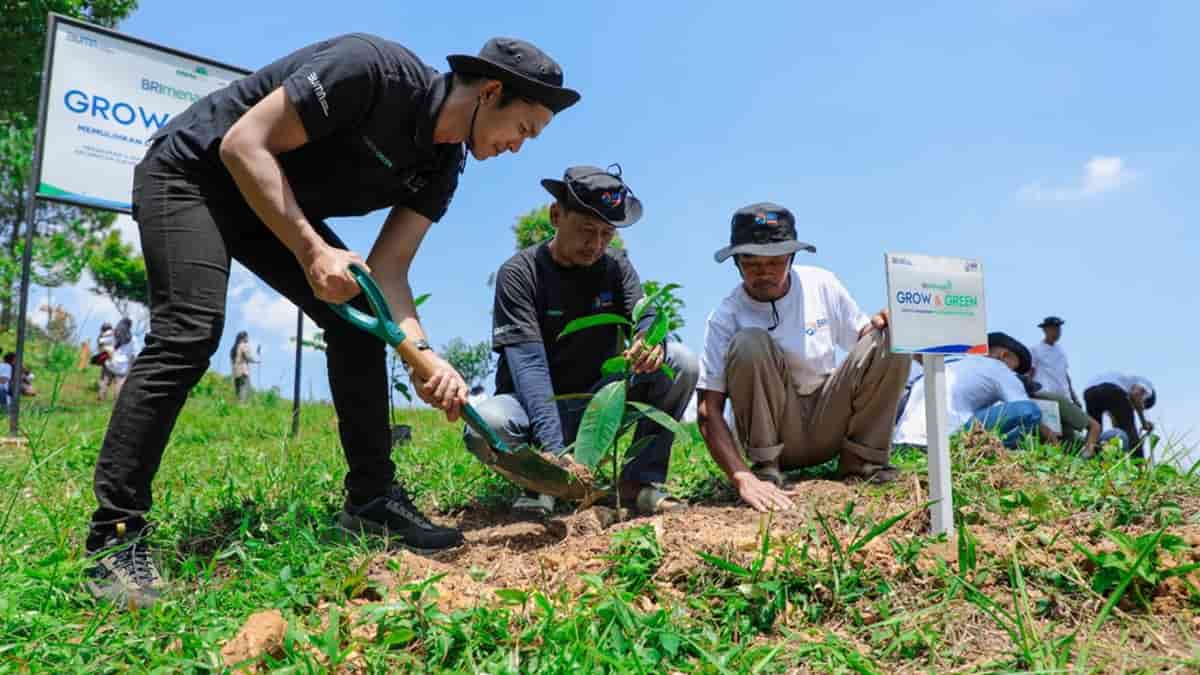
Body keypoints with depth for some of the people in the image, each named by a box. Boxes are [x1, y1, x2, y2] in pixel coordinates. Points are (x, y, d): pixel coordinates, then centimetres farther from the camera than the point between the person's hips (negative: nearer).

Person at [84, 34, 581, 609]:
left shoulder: (442, 166, -5)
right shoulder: (374, 69, -29)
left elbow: (387, 269, -8)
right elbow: (244, 144, -27)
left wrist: (423, 354, -25)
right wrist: (313, 251, -32)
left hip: (277, 204, 8)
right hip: (192, 171, -7)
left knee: (359, 320, -5)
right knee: (191, 332, -24)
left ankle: (372, 499, 1)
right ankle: (115, 539, -16)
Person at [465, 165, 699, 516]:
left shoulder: (616, 266, 0)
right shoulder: (519, 273, -15)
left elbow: (645, 318, -13)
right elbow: (529, 365, -27)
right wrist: (554, 450, -40)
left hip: (598, 400, 3)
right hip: (535, 404, -3)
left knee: (680, 362, -18)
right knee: (485, 426, -36)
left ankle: (640, 481, -10)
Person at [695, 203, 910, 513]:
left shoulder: (821, 285, -5)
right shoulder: (725, 318, -16)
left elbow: (863, 338, 8)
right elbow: (708, 411, -21)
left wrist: (881, 322, -18)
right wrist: (742, 478, -36)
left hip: (830, 426, 3)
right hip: (773, 433, -3)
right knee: (749, 342, -29)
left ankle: (861, 458, -6)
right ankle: (764, 468, -15)